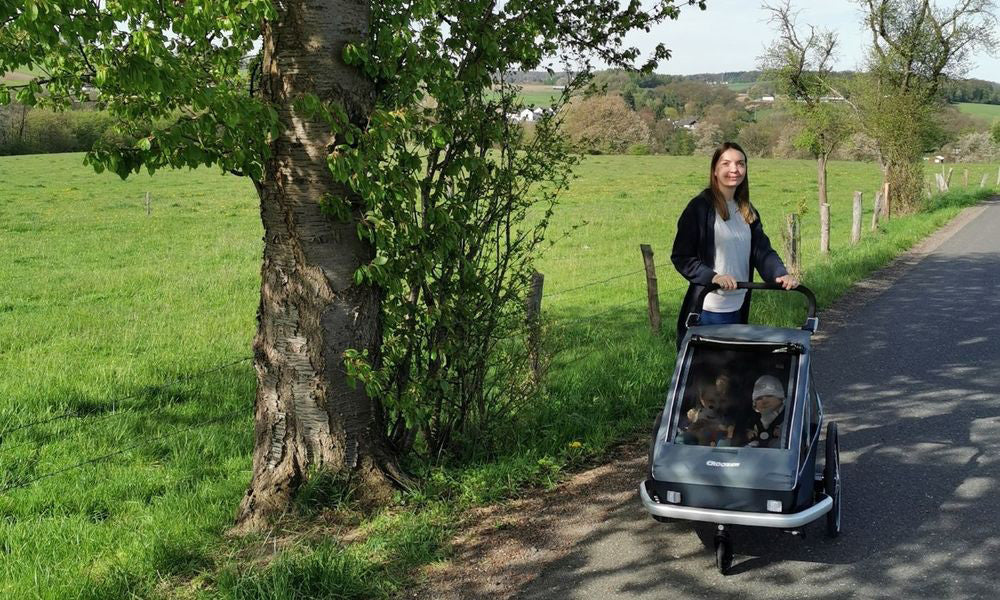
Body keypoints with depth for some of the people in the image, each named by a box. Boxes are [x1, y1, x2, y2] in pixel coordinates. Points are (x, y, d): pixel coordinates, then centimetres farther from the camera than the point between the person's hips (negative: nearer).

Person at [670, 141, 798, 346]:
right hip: (706, 311, -7)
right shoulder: (700, 207, -8)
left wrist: (781, 274, -13)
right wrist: (713, 277, -23)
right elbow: (680, 257, -10)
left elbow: (763, 250, 6)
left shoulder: (748, 212, 13)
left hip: (738, 310, 7)